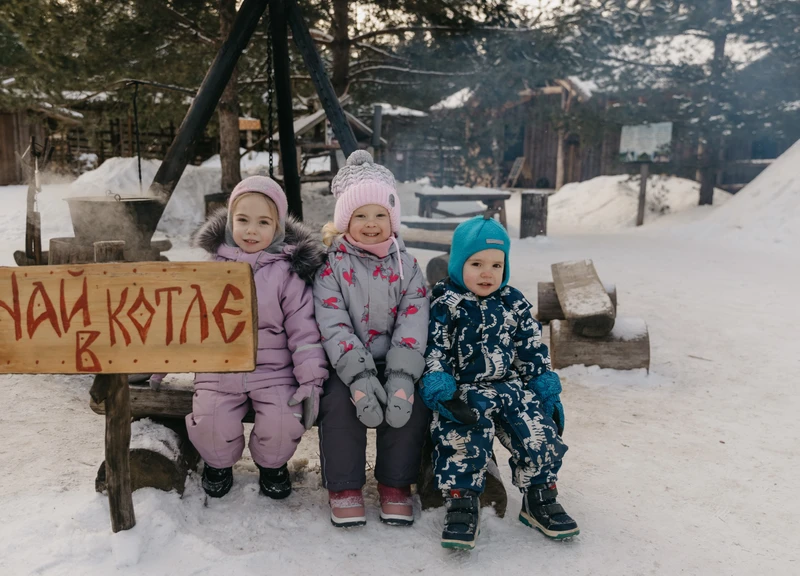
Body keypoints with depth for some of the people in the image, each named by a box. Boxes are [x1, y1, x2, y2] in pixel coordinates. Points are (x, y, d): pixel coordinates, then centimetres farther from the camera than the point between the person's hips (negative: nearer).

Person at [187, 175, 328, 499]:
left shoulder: (288, 271, -4)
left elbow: (304, 329, -5)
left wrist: (311, 380, -11)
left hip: (274, 371, -2)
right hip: (220, 368, 2)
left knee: (285, 423, -21)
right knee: (209, 424, -16)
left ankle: (271, 464, 16)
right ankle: (219, 462, 21)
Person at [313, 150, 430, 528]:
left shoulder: (406, 266, 3)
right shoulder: (332, 265, -3)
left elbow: (414, 324, -8)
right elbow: (333, 326, -14)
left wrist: (401, 377, -24)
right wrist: (359, 377, -28)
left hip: (394, 362, 2)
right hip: (346, 364, -1)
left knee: (411, 405, -23)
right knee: (339, 403, -28)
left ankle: (396, 484, 0)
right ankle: (344, 487, -6)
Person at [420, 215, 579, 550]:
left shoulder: (514, 304, 10)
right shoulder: (444, 304, -2)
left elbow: (534, 352, 12)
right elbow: (434, 352, -8)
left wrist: (547, 393, 6)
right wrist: (441, 392, -20)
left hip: (511, 387, 4)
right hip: (463, 391, -4)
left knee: (541, 433, -14)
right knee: (463, 435, -30)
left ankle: (539, 499, 9)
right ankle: (461, 503, -14)